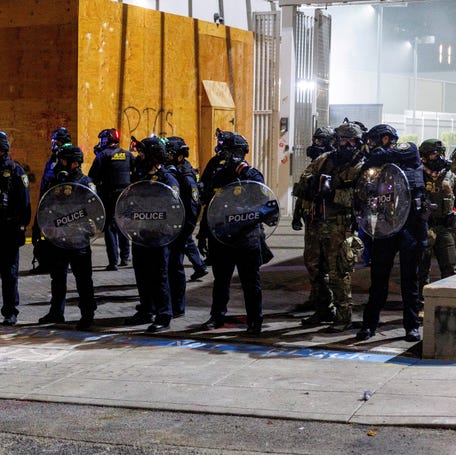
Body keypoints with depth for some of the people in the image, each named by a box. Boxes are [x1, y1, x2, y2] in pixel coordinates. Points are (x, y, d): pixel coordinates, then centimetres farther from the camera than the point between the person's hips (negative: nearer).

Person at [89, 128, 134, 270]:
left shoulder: (103, 155, -6)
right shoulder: (128, 155, 7)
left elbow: (93, 176, -9)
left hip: (109, 195, -4)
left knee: (110, 227, -1)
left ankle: (113, 261, -8)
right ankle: (124, 257, 23)